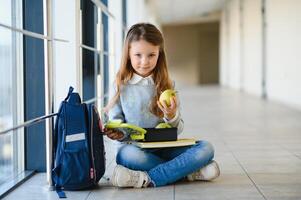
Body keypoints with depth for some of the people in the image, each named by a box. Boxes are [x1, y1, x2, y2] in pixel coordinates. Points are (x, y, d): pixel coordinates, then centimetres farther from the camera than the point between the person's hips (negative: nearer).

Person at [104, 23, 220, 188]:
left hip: (164, 147, 2)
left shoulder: (166, 85, 6)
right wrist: (118, 133, -18)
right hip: (135, 147, -2)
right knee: (127, 155, -38)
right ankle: (187, 171, -21)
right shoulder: (121, 85, 2)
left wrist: (172, 117, -17)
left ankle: (148, 179, -29)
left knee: (206, 148, -21)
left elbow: (177, 130, 5)